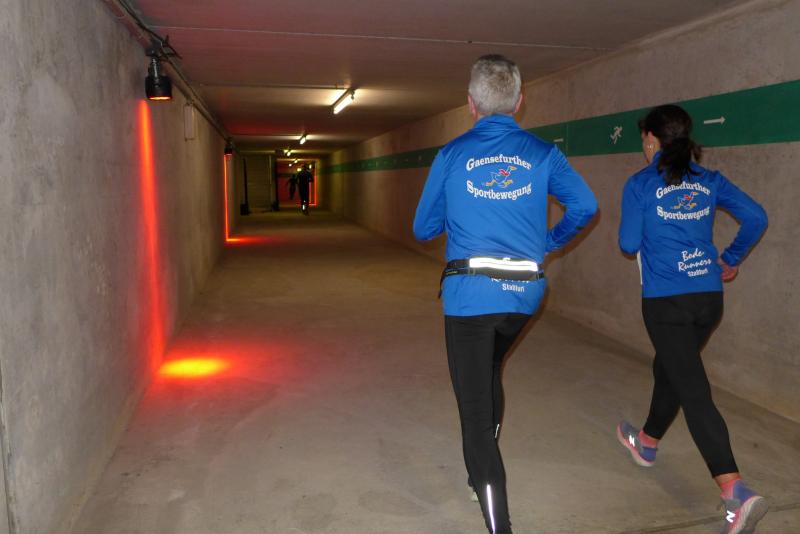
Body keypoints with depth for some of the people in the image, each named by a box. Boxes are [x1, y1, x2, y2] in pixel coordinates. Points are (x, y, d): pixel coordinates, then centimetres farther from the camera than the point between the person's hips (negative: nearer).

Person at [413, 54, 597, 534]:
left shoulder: (452, 155, 2)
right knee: (490, 370, 29)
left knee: (474, 405, 4)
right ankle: (485, 466, 43)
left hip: (470, 293, -3)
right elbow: (585, 206, -2)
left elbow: (424, 229, 6)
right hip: (525, 293, 4)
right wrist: (551, 241, 14)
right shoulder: (542, 153, 4)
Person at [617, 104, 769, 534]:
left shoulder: (640, 184, -6)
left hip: (666, 302, -6)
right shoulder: (710, 180, 7)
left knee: (694, 392, -4)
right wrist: (731, 260, 13)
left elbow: (629, 244, -6)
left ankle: (737, 491, -13)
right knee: (669, 370, 24)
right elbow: (756, 217, 1)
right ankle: (647, 443, 44)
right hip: (709, 297, 6)